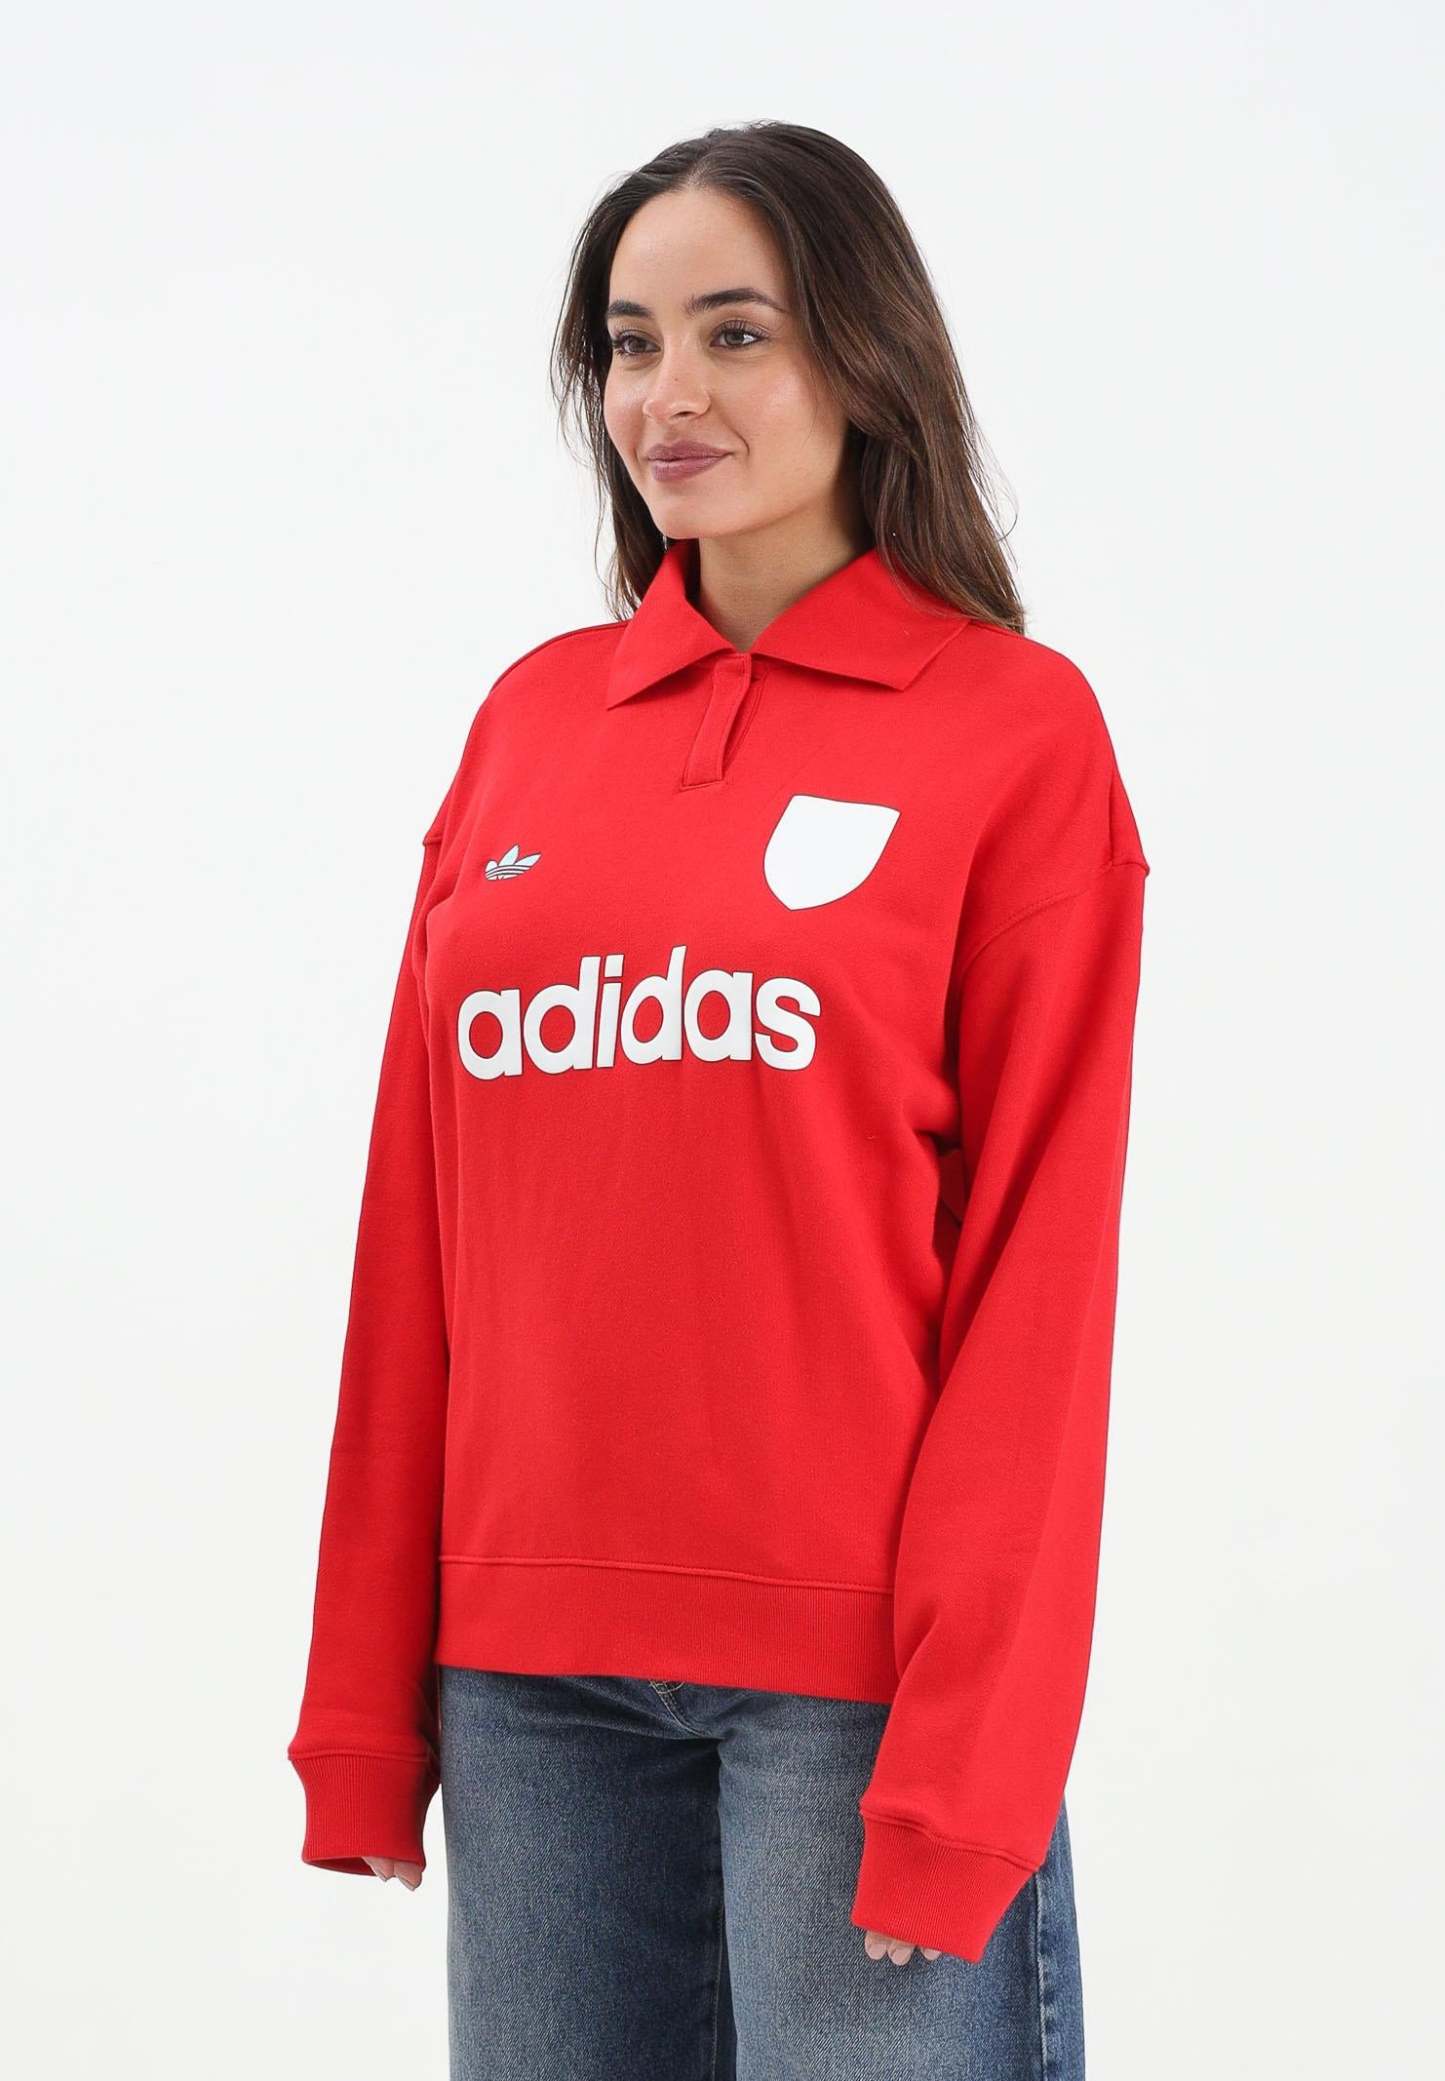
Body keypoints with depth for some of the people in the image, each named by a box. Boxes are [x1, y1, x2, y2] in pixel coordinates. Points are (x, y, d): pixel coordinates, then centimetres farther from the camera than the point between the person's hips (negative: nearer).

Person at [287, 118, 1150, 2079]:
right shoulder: (532, 719, 10)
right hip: (528, 1653, 4)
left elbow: (1037, 1259, -6)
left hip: (854, 1666, -4)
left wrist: (963, 1771, -11)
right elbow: (423, 1218, 10)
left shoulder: (1017, 726, -2)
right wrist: (366, 1699, 7)